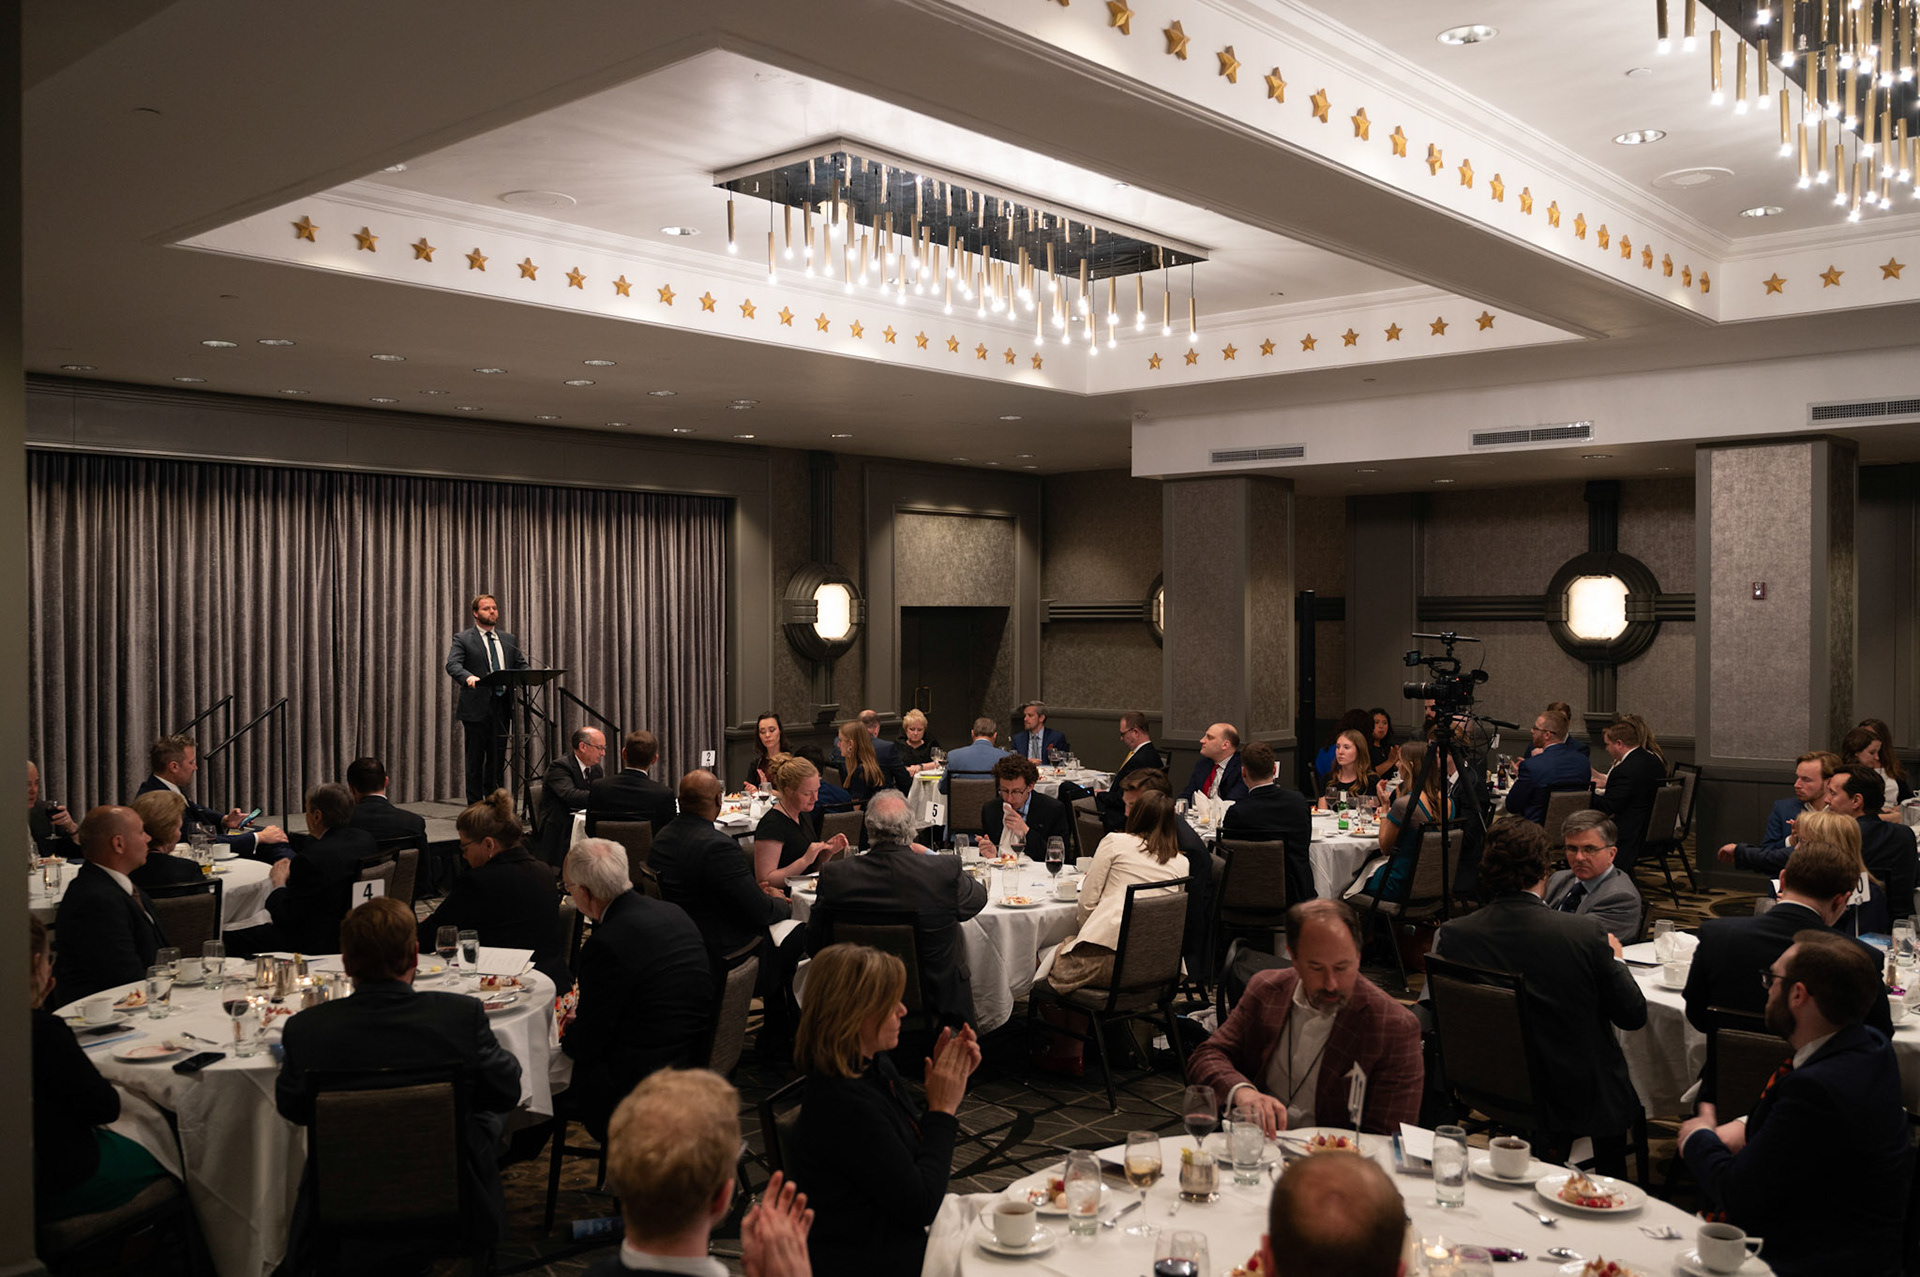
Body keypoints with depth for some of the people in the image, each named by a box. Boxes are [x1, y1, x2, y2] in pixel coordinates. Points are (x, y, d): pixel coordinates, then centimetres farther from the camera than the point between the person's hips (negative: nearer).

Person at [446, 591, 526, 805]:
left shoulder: (508, 639, 16)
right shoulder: (463, 639, 0)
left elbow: (521, 665, 13)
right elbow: (452, 664, -13)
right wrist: (468, 677, -34)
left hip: (502, 705, 4)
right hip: (477, 707, -4)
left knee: (498, 759, 7)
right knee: (475, 760, 2)